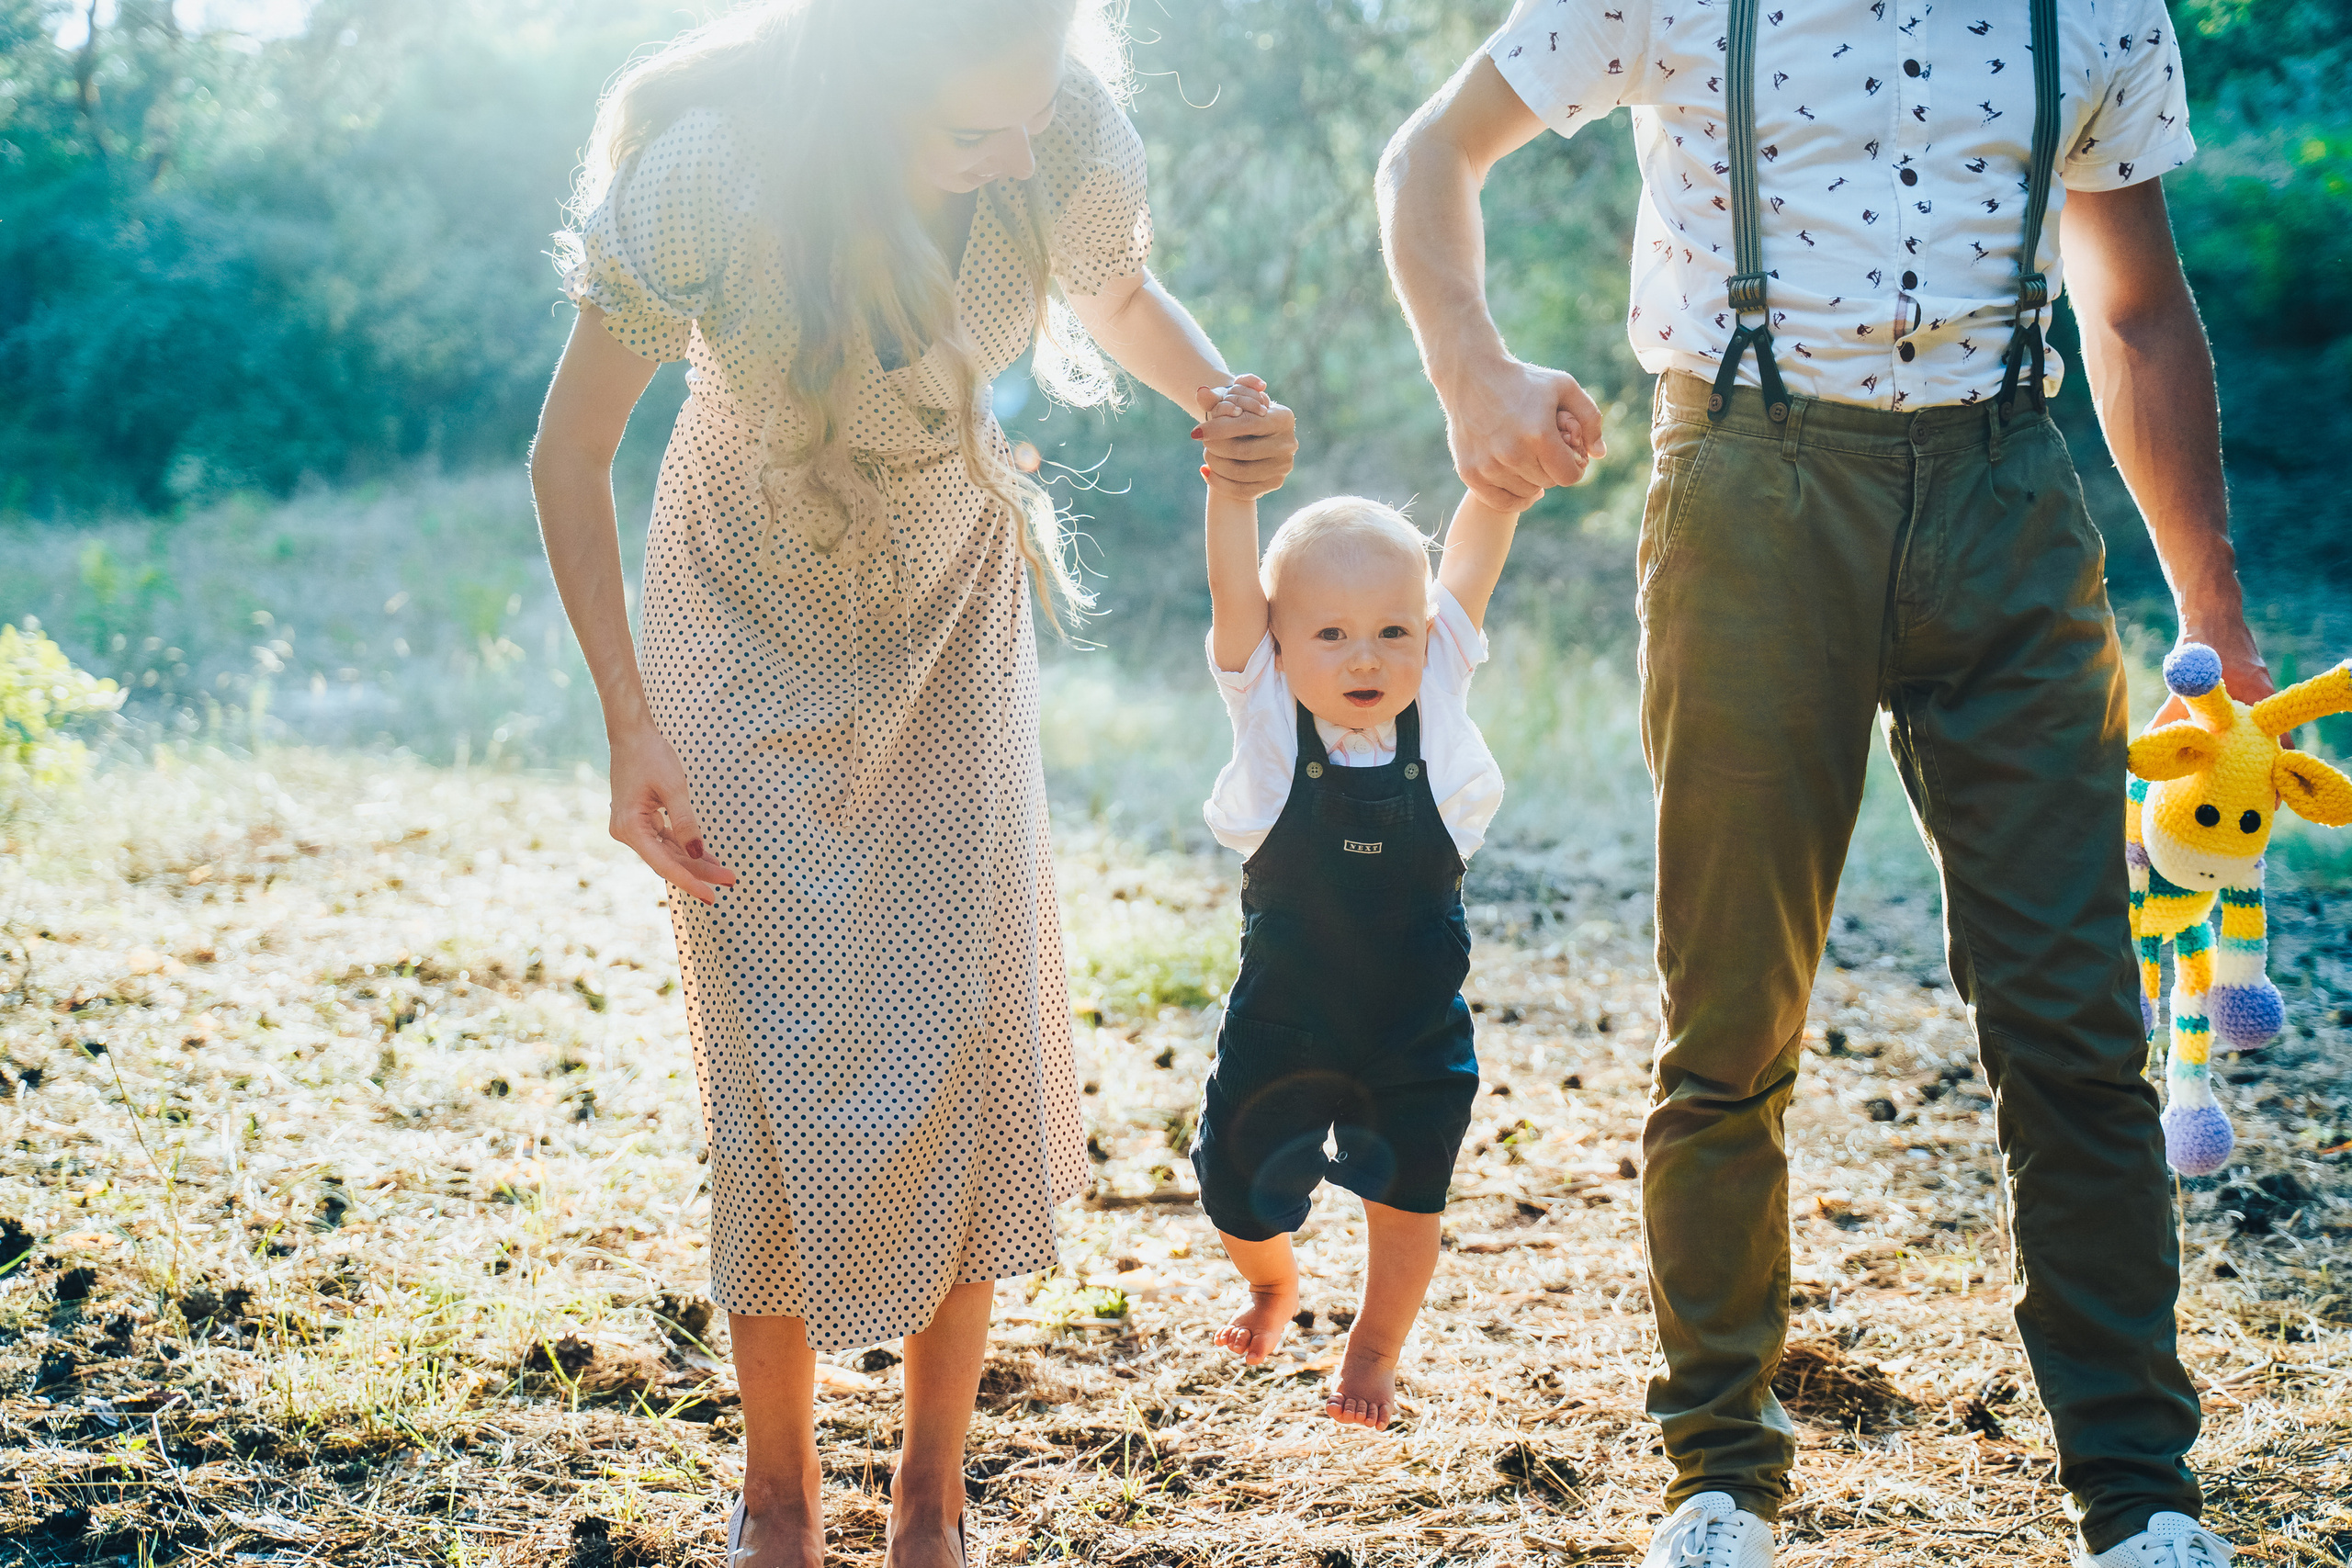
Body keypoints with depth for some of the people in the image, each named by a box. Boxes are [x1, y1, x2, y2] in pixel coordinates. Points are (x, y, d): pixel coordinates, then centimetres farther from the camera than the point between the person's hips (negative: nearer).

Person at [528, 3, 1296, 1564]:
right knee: (785, 1058, -4)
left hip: (952, 624, 2)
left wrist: (1230, 405, -19)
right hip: (752, 632, -2)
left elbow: (1120, 294, 2)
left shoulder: (1069, 149, -24)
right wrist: (632, 729, -21)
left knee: (975, 1029, -4)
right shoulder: (711, 181, -32)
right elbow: (570, 455, -17)